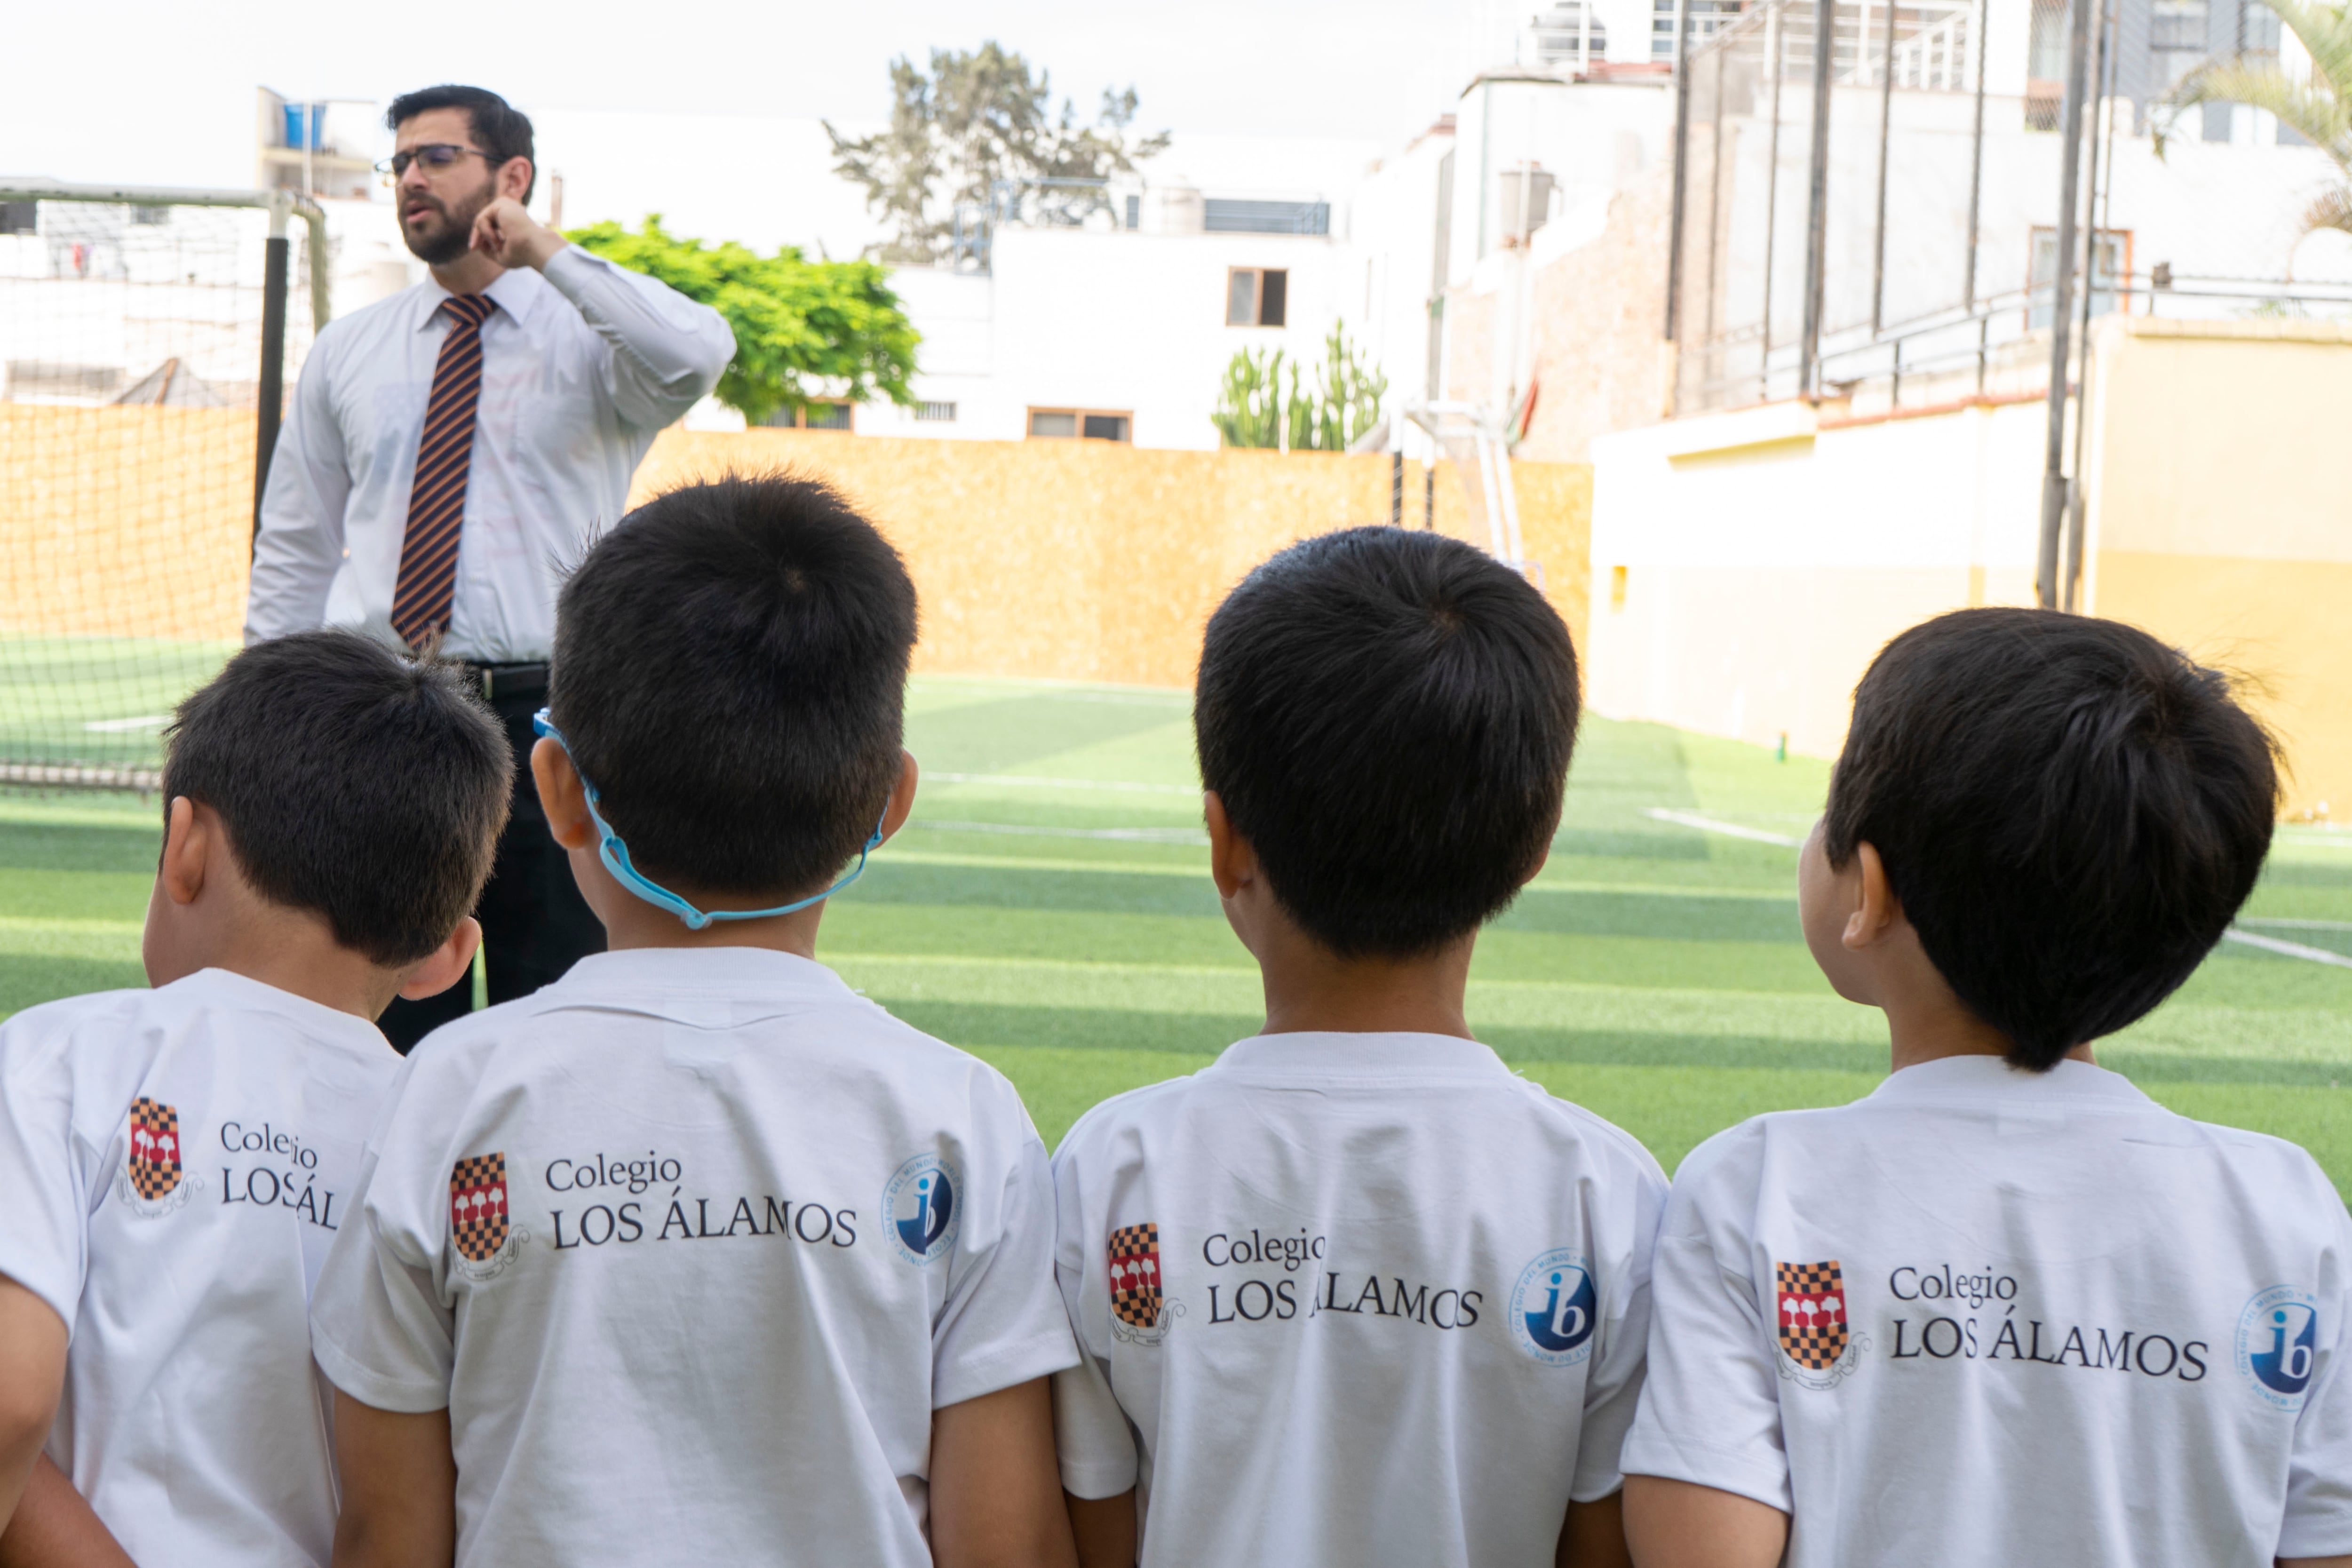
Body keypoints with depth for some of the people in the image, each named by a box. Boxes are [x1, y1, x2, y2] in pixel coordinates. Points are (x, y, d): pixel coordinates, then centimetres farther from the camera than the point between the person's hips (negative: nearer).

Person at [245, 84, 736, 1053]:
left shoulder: (589, 335, 1)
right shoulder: (346, 353, 13)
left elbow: (696, 358, -24)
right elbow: (293, 560, 16)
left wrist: (543, 250, -17)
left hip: (543, 715, -3)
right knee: (388, 1017, 7)